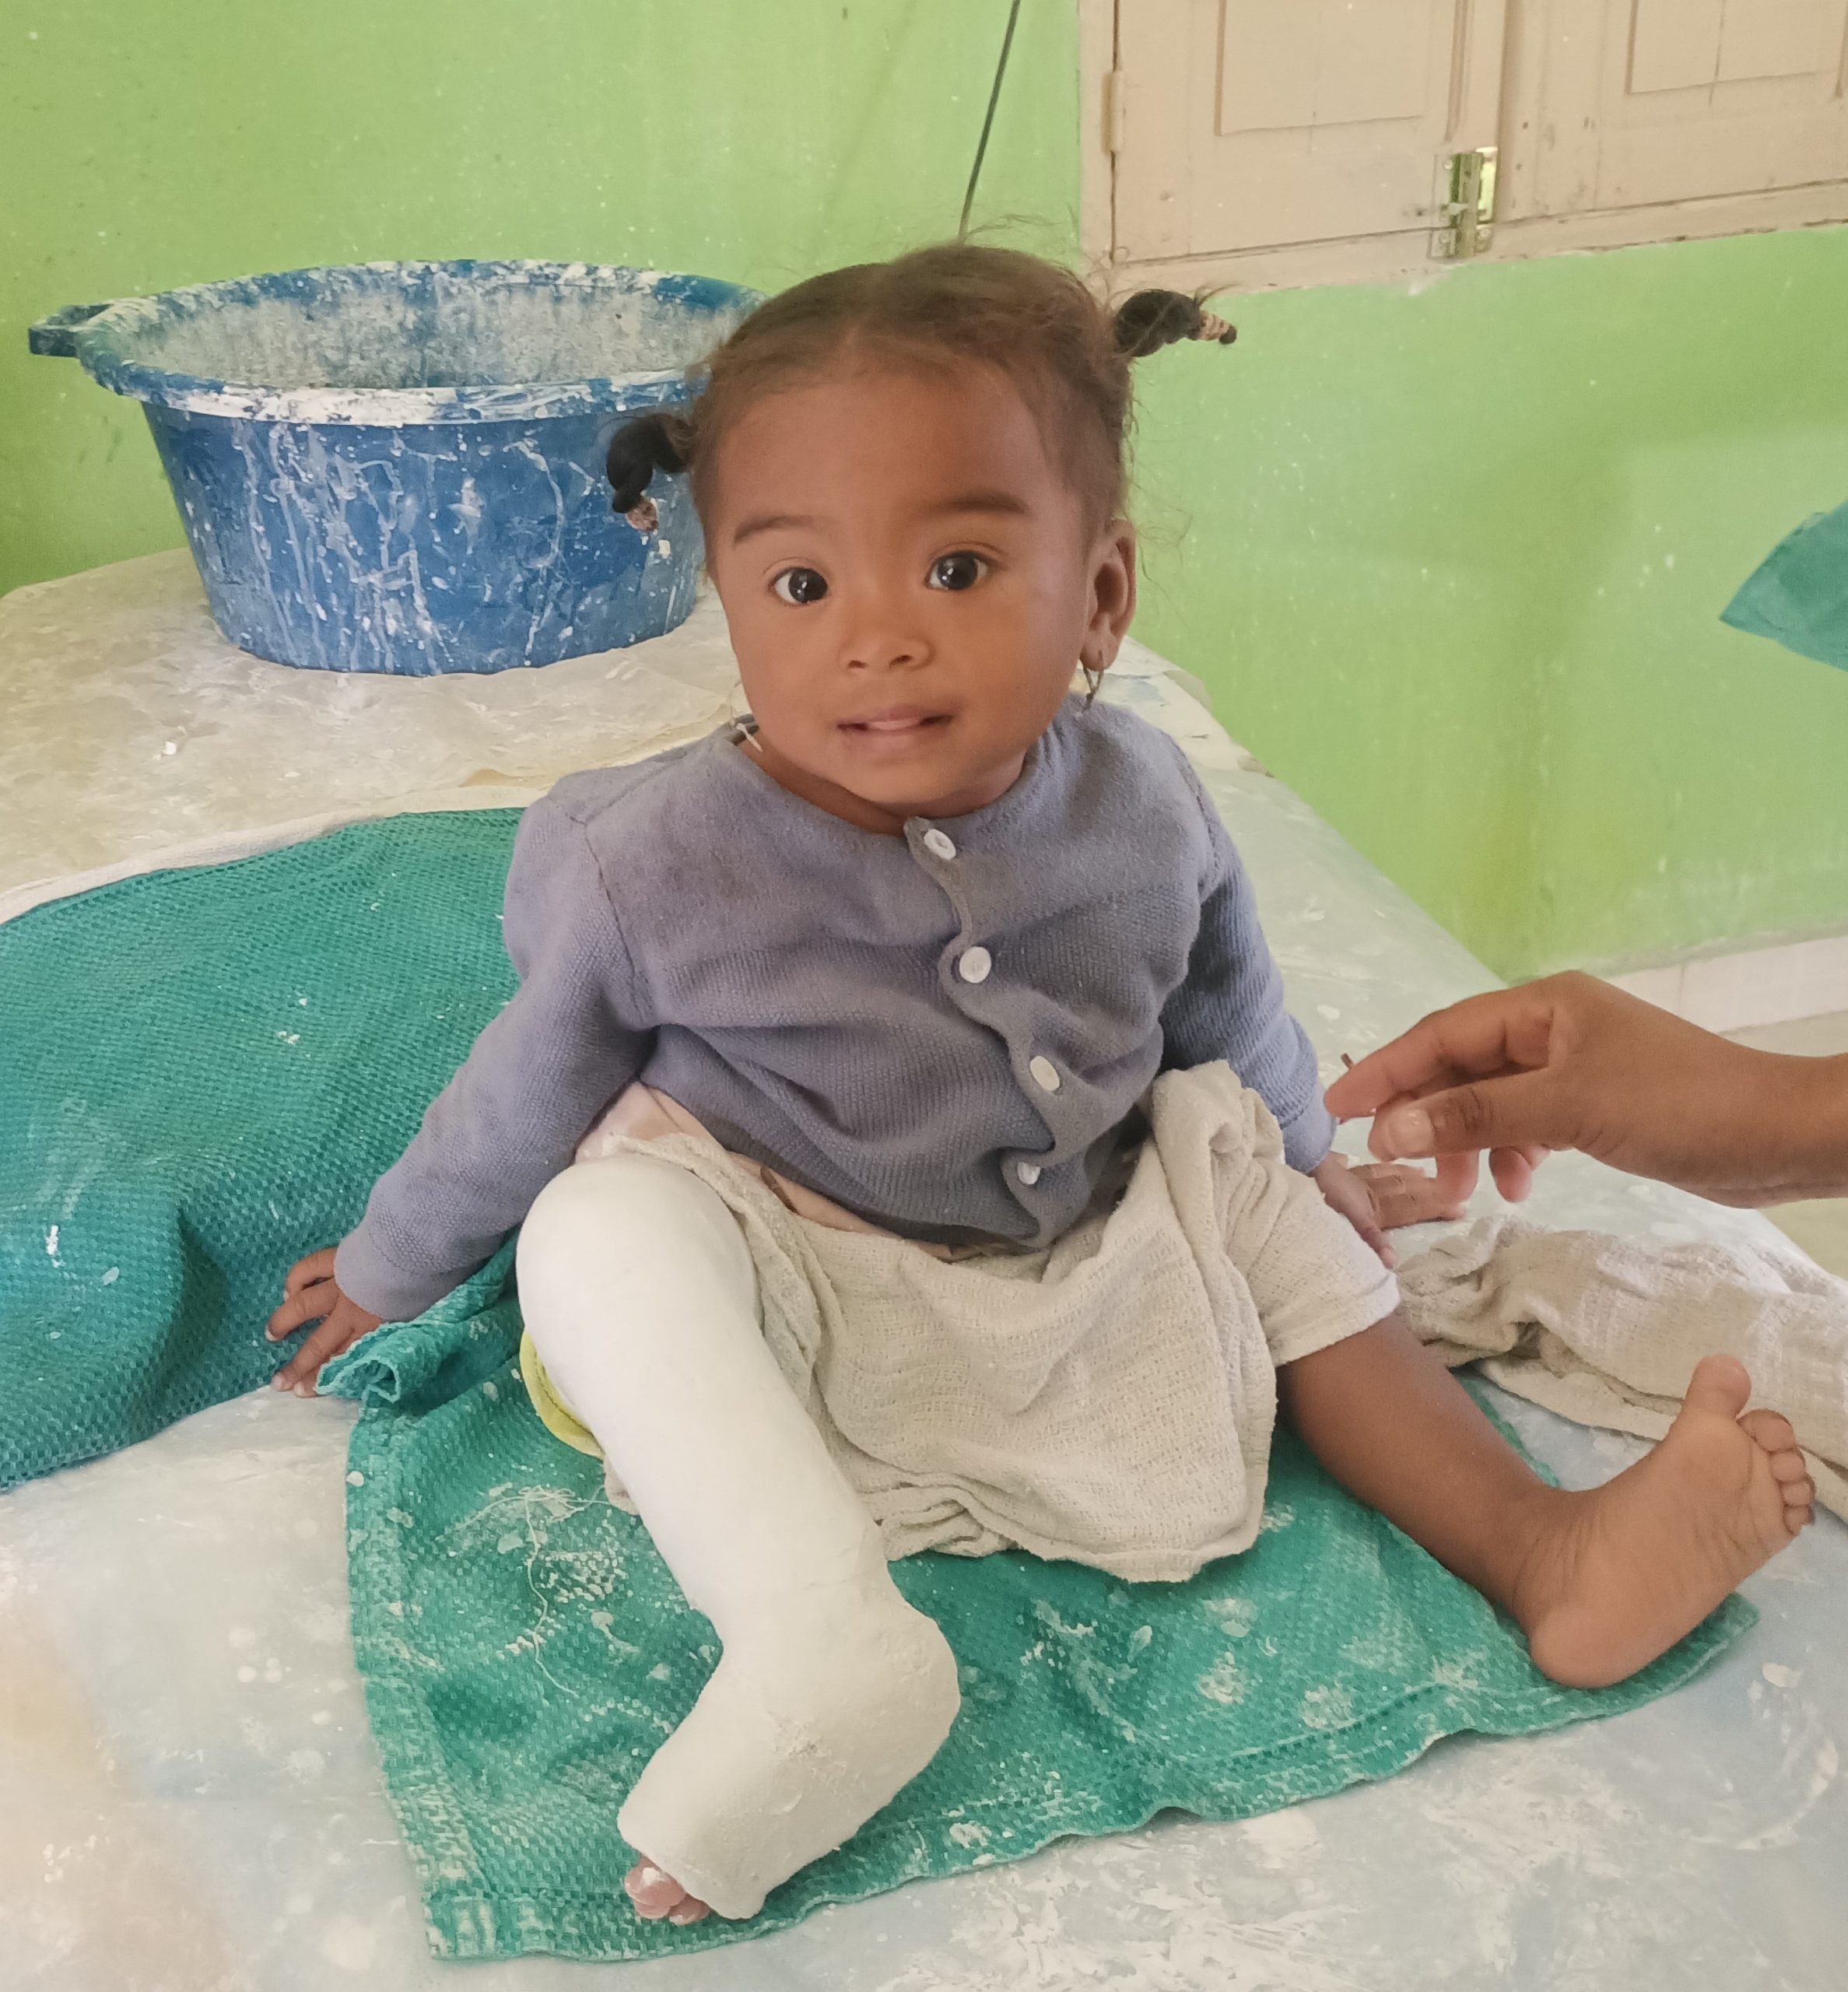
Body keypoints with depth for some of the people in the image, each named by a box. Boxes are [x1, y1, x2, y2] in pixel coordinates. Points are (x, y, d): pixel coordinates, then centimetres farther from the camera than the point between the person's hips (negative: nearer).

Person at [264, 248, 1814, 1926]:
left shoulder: (1140, 807, -12)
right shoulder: (664, 866, -21)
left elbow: (1227, 1006, 9)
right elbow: (530, 1090, -4)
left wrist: (1298, 1156, 24)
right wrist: (390, 1268, 8)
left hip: (1091, 1252, 5)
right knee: (602, 1226, -30)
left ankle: (1539, 1547, 4)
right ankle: (816, 1630, -44)